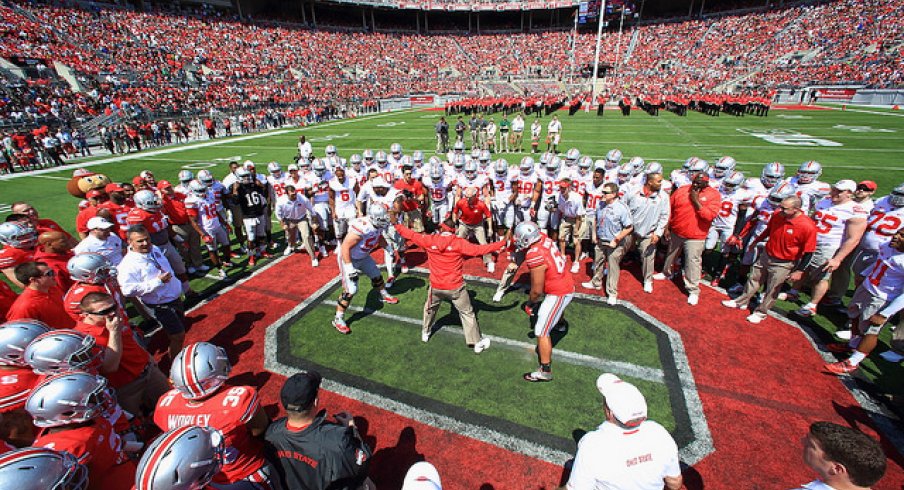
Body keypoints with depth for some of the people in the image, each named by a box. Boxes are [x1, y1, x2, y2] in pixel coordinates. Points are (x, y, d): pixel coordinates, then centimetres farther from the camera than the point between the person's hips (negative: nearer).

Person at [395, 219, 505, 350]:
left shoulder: (429, 240, -7)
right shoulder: (459, 242, -14)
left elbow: (412, 235, 5)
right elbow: (478, 250, -20)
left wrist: (396, 226, 22)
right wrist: (502, 244, -14)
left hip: (436, 286, 3)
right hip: (455, 287, -3)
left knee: (430, 308, 30)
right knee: (467, 313, 10)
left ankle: (425, 332, 48)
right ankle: (477, 342, 16)